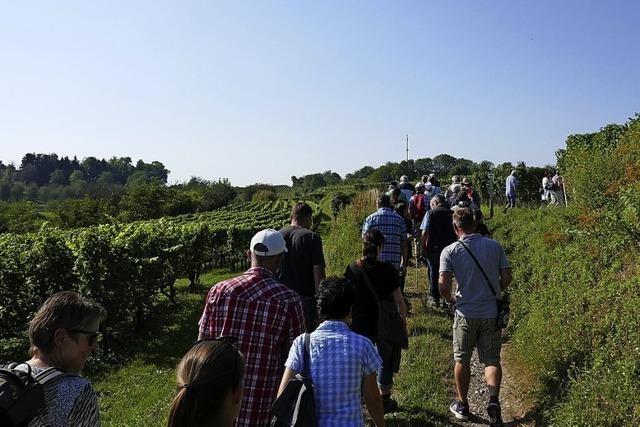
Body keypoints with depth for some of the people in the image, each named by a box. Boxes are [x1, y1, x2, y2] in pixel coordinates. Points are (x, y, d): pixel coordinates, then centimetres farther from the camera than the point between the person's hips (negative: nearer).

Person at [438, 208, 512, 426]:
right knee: (492, 359, 14)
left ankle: (462, 405, 27)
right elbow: (506, 278, -4)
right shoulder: (494, 246, -4)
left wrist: (450, 300, 1)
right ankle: (494, 398, -5)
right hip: (492, 312, 2)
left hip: (465, 313, -2)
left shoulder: (450, 251, -11)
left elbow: (443, 284, -19)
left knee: (462, 360, 14)